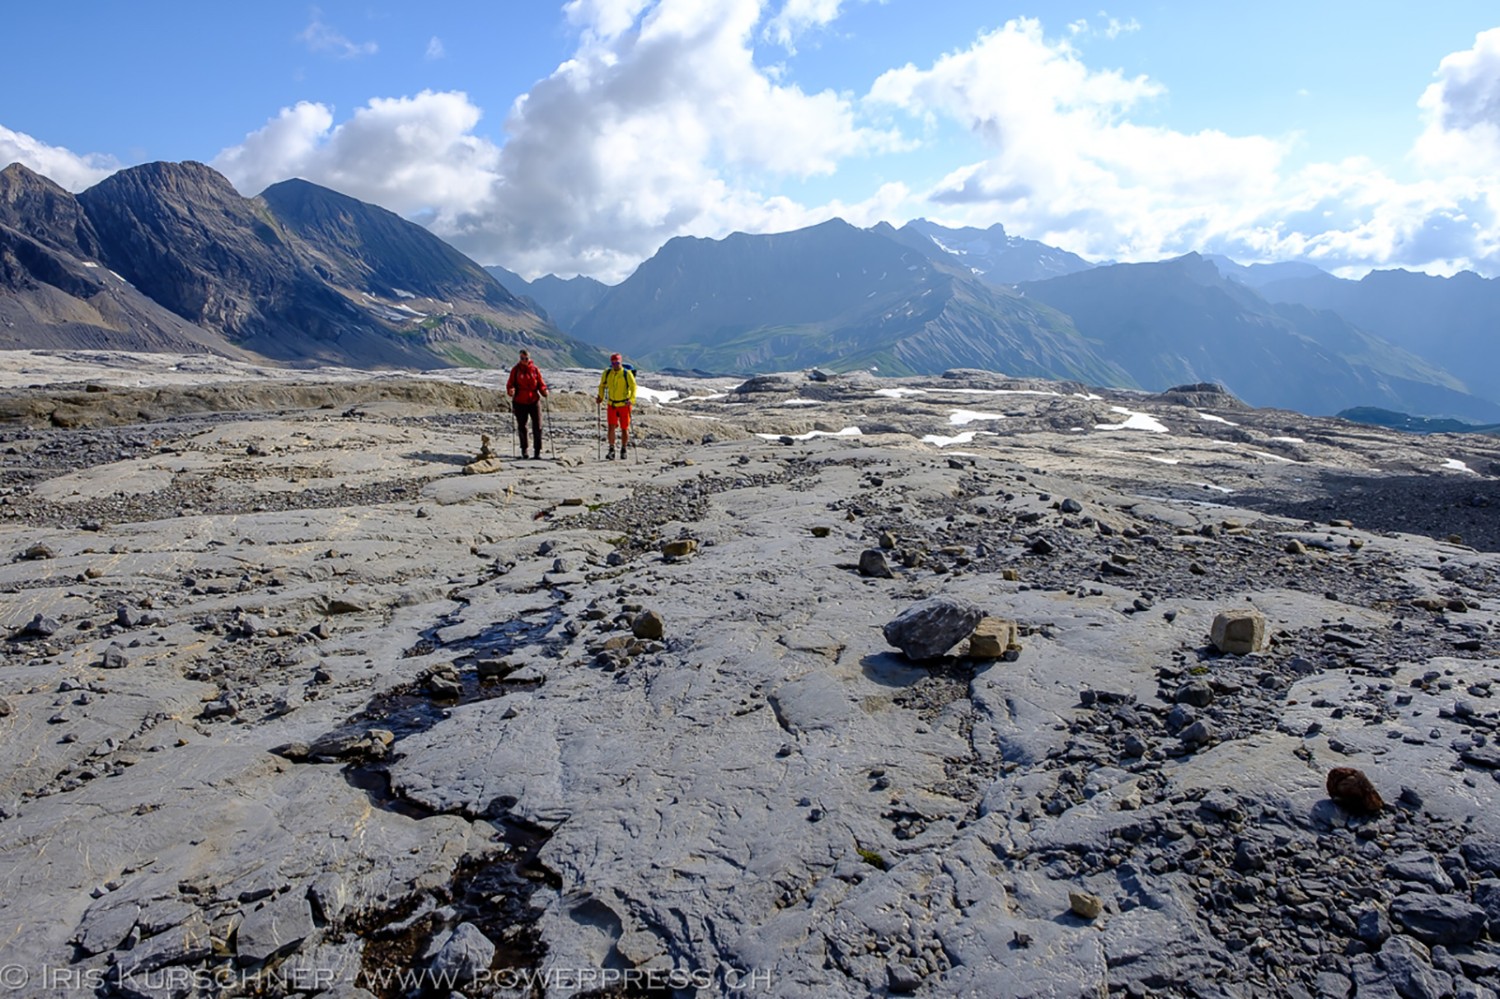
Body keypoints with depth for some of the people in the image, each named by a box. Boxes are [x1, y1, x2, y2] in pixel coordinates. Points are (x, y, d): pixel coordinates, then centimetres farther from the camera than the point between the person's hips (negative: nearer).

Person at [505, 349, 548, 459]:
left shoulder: (535, 369, 3)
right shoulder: (515, 370, 2)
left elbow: (540, 383, 7)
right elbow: (510, 383, 4)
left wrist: (544, 390, -14)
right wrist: (510, 390, -17)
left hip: (534, 401, 0)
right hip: (520, 402, 0)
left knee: (537, 427, -7)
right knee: (521, 427, 10)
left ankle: (537, 450, 2)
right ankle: (524, 450, 26)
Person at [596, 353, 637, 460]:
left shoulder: (627, 373, -12)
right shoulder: (607, 373, -1)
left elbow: (633, 387, -13)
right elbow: (602, 385, 14)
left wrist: (631, 400, -28)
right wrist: (600, 397, 3)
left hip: (624, 405, -2)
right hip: (612, 405, 2)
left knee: (624, 429, 4)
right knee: (611, 427, -9)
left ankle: (623, 450, 20)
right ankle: (611, 450, -3)